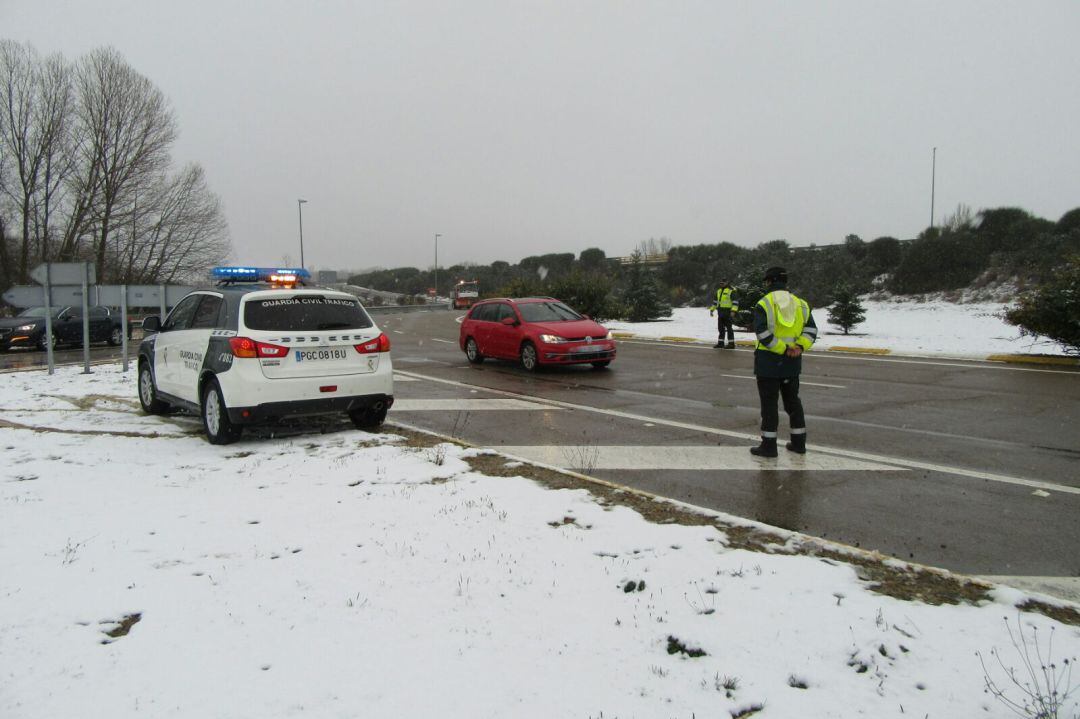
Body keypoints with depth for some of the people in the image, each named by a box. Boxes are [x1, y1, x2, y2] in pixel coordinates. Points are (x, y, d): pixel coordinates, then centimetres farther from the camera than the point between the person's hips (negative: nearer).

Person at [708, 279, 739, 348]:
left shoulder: (731, 290, -8)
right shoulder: (719, 291, 17)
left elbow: (735, 302, -15)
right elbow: (715, 301, 25)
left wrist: (733, 311, -23)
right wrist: (712, 309, 20)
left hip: (727, 313, -8)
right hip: (720, 313, 8)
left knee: (729, 328, -5)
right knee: (720, 328, 10)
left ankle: (731, 343, -1)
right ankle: (720, 343, 17)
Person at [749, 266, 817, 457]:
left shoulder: (763, 304, -10)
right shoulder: (799, 303, 8)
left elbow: (762, 333, -20)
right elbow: (811, 329, 0)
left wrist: (783, 349, -16)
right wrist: (800, 347, -11)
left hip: (768, 361, -5)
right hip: (792, 363, 5)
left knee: (769, 403, 1)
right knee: (792, 400, 17)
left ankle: (769, 445, 5)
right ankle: (799, 442, 22)